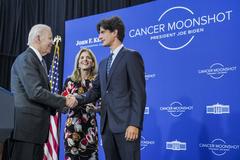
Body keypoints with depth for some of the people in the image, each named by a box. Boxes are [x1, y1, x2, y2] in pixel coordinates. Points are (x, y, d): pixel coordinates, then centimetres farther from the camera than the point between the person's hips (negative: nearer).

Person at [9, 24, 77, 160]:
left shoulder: (40, 61, 18)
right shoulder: (26, 59, -12)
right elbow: (35, 92, -22)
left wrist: (61, 103, 2)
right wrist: (64, 101, -15)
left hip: (36, 128, 9)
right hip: (26, 127, -9)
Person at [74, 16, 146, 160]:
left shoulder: (131, 56, -3)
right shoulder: (103, 63, 21)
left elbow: (139, 93, -10)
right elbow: (96, 91, 16)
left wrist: (135, 124, -17)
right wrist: (77, 99, -3)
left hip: (126, 123, -7)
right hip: (107, 125, 7)